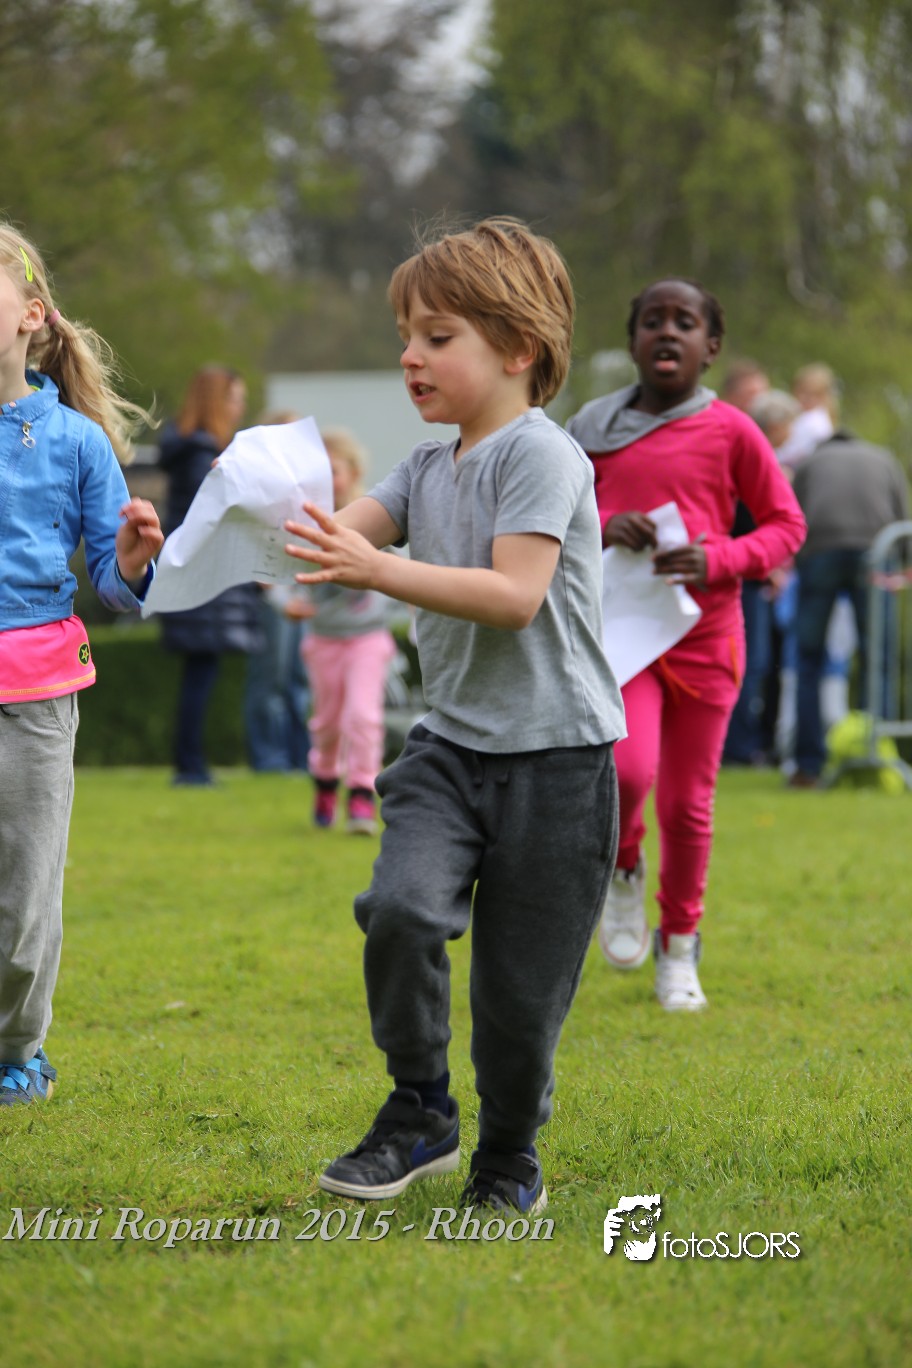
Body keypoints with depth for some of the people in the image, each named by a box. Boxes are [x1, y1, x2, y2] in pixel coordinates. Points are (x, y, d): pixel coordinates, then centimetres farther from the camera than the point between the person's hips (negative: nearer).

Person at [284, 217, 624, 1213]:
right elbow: (342, 532, 0)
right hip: (451, 740, 5)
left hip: (554, 755, -5)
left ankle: (508, 1152, 24)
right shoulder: (430, 468, 12)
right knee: (401, 905, -20)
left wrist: (377, 571, -30)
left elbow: (516, 595, -22)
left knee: (521, 984, 1)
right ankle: (419, 1110, -2)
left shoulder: (541, 454, -11)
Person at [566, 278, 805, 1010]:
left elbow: (787, 524, 5)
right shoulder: (596, 427, 4)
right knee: (626, 769, -23)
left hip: (704, 635, 0)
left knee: (687, 801, 5)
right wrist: (599, 529, -10)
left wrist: (720, 560, -13)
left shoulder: (730, 431, -1)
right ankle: (623, 872, 11)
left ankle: (679, 947, 27)